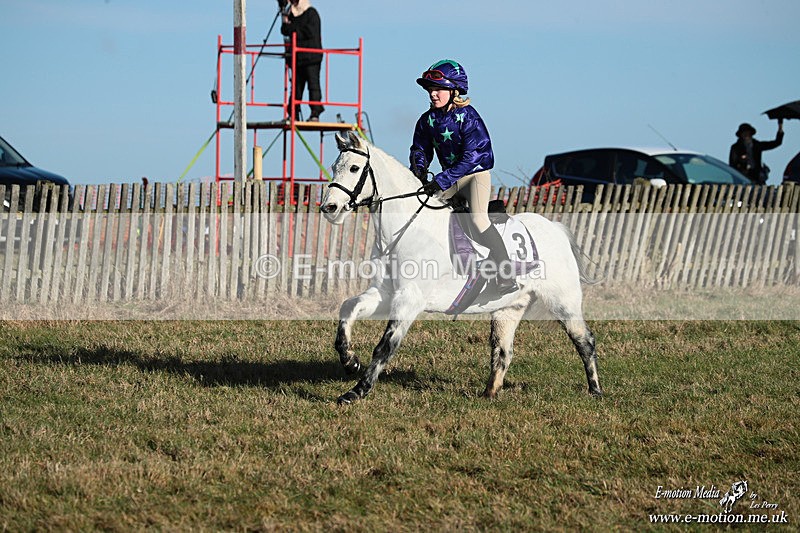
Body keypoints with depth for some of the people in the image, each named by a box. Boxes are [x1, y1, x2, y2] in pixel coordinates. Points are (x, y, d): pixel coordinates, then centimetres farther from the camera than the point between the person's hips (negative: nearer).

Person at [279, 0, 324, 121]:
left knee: (313, 84, -9)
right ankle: (294, 114, 7)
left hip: (311, 57, -7)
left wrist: (292, 28, -9)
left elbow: (310, 32, -15)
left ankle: (315, 114, -11)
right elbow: (285, 30, 18)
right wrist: (285, 24, -4)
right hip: (297, 58, 7)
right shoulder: (292, 14, 18)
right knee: (296, 86, 5)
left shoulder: (311, 13, -4)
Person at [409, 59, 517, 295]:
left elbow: (472, 156, -25)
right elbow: (420, 149, 11)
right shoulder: (428, 120, 1)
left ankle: (506, 276, -24)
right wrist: (419, 171, -13)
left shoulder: (468, 117, -19)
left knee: (478, 218, -29)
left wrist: (442, 180, -30)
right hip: (449, 179, 7)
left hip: (477, 175, -7)